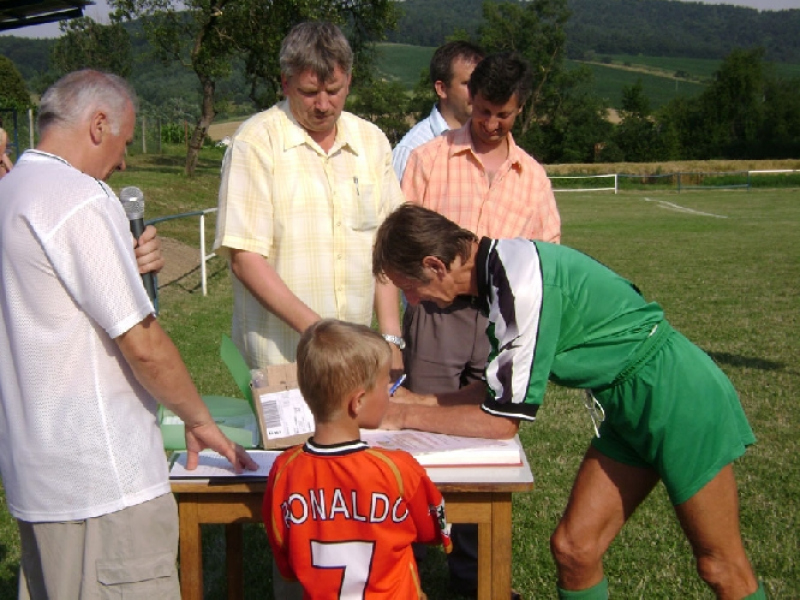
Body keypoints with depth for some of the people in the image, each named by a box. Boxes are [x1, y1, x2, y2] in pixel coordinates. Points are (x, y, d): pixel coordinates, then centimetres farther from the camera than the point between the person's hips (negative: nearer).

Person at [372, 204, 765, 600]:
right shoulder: (498, 271, 1)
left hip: (677, 395, -8)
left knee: (721, 568, 5)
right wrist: (416, 399, 8)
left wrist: (404, 415, -10)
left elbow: (502, 420, -19)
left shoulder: (520, 281, -26)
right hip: (626, 404, 8)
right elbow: (498, 389, 13)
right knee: (573, 549, 5)